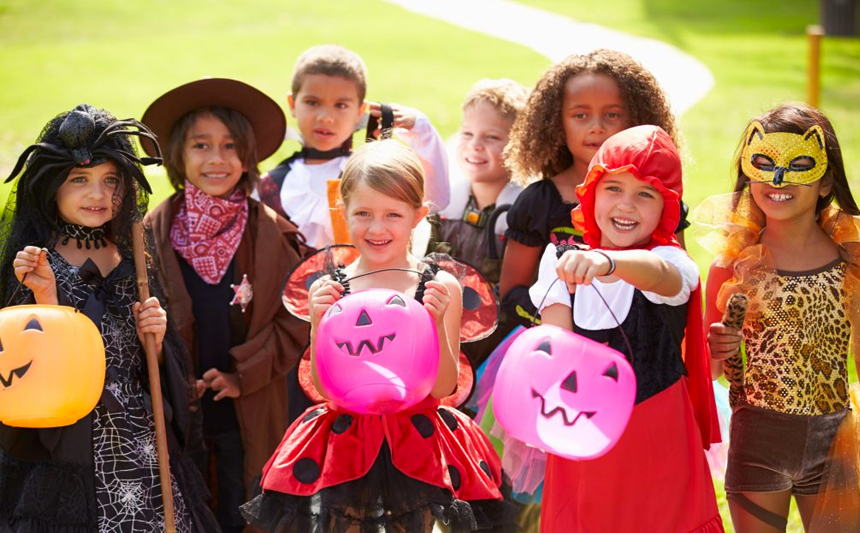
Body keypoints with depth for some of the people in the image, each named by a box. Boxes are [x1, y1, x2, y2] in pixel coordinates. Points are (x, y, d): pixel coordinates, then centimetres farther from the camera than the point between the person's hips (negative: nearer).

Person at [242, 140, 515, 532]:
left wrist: (436, 322, -20)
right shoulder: (332, 288, -3)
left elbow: (444, 387, -7)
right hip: (347, 442, 1)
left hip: (417, 450, -1)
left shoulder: (440, 287, -5)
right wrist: (318, 323, -17)